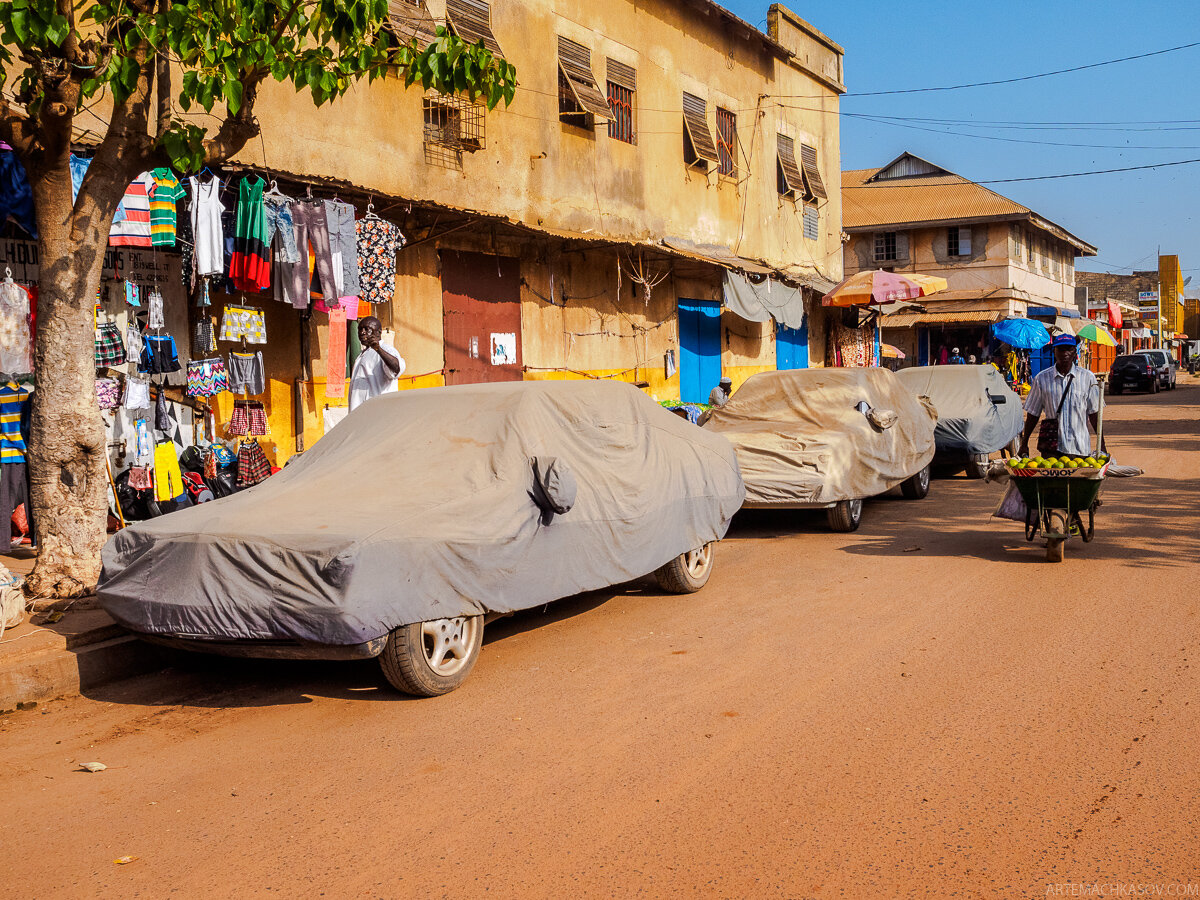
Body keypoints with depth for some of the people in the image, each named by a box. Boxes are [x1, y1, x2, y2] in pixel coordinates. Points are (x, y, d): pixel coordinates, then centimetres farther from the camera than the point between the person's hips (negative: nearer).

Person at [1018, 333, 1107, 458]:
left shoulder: (1087, 377, 5)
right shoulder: (1042, 378, 5)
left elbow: (1094, 413, 9)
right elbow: (1032, 414, 9)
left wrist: (1101, 444, 5)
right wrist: (1024, 444, 8)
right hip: (1050, 447, 0)